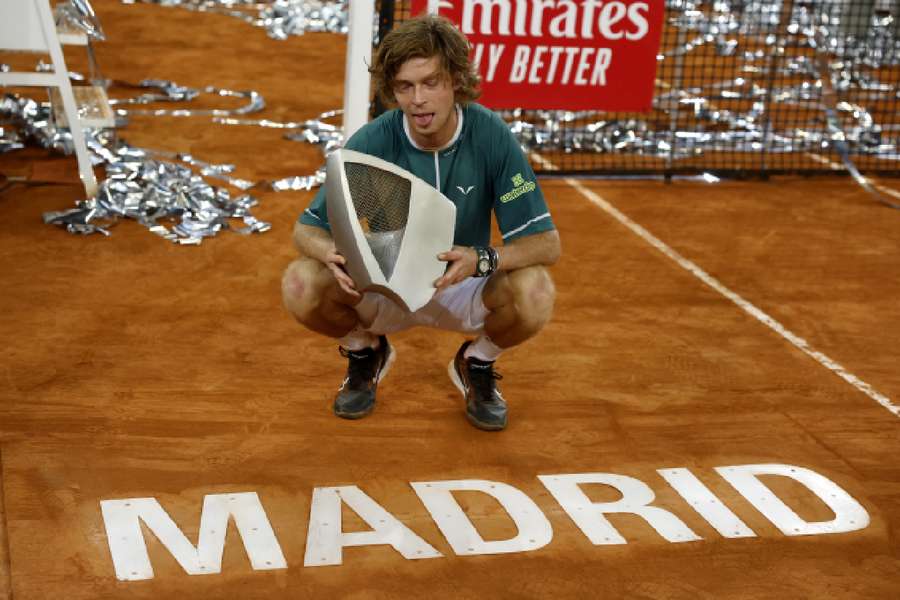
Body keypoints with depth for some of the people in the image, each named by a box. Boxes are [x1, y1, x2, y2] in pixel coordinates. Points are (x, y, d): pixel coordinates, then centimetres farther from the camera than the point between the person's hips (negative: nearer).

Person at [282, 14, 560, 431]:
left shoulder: (492, 136, -19)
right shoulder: (370, 143, -18)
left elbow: (546, 241, -21)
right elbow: (307, 228, -11)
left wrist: (482, 259, -41)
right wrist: (333, 254, -36)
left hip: (464, 289, 0)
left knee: (534, 292, -32)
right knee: (301, 285, -28)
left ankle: (477, 363, 4)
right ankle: (366, 351, 8)